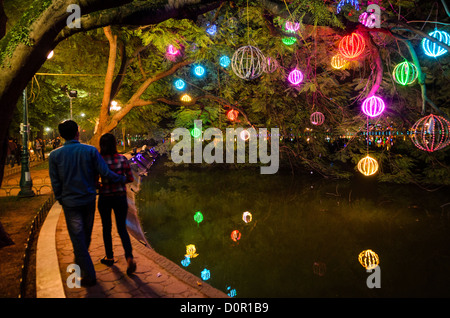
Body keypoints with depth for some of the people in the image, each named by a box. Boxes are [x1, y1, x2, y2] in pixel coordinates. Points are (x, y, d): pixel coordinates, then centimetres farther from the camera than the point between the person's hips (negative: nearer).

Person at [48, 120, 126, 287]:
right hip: (89, 200, 2)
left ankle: (89, 275, 10)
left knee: (77, 238, 6)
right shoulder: (91, 150, -9)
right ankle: (81, 260, 47)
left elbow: (55, 182, -3)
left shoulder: (54, 155, -8)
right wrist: (122, 178, 5)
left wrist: (60, 200, 11)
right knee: (86, 234, 23)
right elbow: (105, 172, -11)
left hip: (70, 203, -2)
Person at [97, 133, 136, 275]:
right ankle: (129, 258, -8)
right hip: (120, 198, 1)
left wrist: (101, 185, 11)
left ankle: (109, 257, 33)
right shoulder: (123, 159, -8)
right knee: (122, 228, 10)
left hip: (104, 198, -1)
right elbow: (130, 179, -2)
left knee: (106, 228, 19)